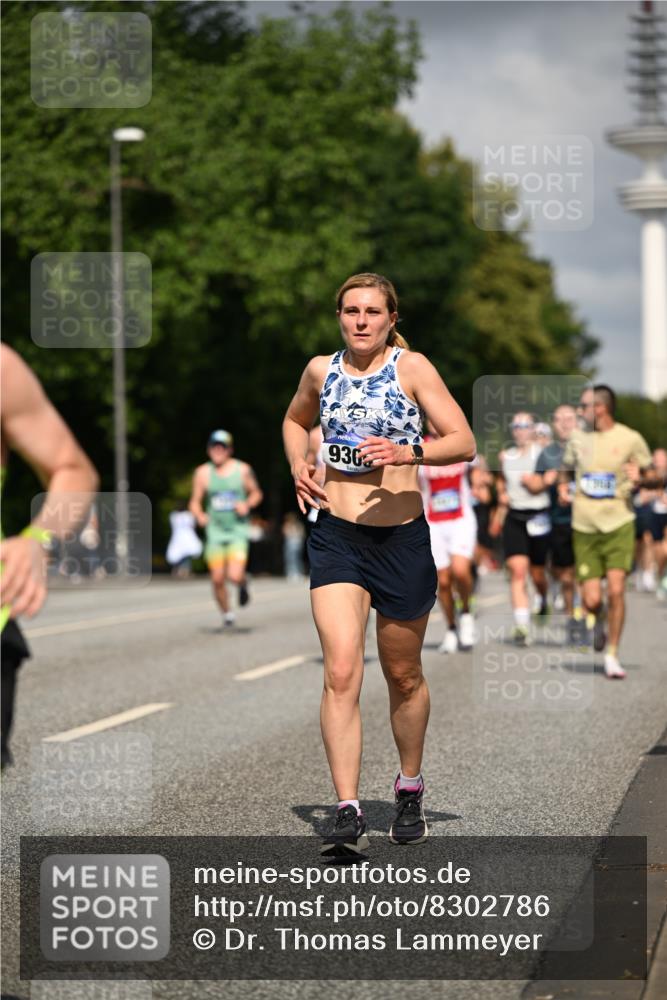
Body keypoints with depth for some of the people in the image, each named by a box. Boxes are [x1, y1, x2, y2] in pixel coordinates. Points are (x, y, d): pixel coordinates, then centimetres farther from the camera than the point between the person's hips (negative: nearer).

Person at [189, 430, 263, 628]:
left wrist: (247, 505, -9)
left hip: (238, 530, -2)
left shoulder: (242, 470, -2)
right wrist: (199, 515, -16)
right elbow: (195, 502, 5)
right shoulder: (203, 472, 0)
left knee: (234, 576, -17)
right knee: (217, 579, 1)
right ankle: (227, 614, 24)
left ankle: (243, 582, 20)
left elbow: (256, 493, 11)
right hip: (215, 531, 2)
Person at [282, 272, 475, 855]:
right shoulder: (321, 370, 6)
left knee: (403, 676, 13)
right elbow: (296, 421, 27)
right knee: (341, 673, -15)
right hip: (336, 539, 1)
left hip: (402, 539, -1)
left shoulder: (412, 368, -4)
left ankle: (410, 790, 36)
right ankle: (348, 813, -16)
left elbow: (465, 443, -9)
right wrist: (299, 466, 8)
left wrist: (408, 452, -25)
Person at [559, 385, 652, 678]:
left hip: (619, 524, -2)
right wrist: (563, 487, 5)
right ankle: (596, 621, 31)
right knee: (591, 599, -6)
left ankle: (612, 655, 1)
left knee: (616, 590, -14)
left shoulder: (630, 439, -1)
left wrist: (639, 477, -13)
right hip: (585, 527, 2)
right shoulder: (577, 438, 8)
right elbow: (566, 469, 26)